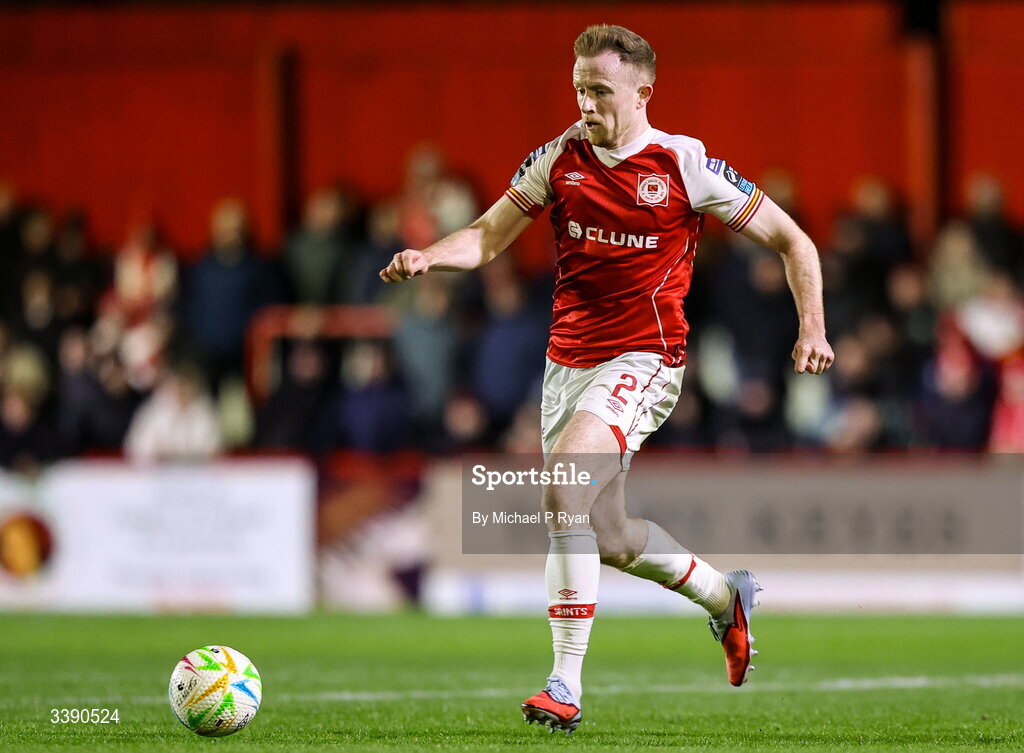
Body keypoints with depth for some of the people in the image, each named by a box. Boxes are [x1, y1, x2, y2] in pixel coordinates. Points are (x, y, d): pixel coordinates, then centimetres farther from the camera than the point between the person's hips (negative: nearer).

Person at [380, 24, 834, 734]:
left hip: (643, 360, -6)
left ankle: (566, 683, -25)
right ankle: (726, 596, 41)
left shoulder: (685, 164, -7)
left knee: (563, 487, -27)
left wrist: (813, 328, -11)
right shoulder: (561, 158, 3)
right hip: (567, 359, 6)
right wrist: (427, 256, -13)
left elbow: (791, 240, 0)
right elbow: (489, 237, 8)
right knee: (611, 541, 12)